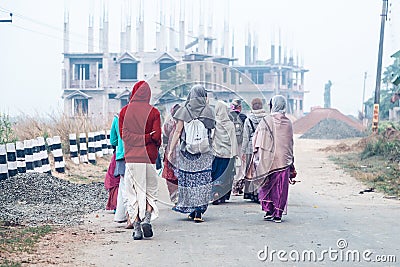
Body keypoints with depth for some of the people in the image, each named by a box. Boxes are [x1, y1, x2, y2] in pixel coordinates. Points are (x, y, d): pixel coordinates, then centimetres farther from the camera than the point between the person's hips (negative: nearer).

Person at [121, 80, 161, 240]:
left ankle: (136, 227, 2)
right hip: (148, 156, -1)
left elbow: (124, 134, -3)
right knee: (150, 190, 12)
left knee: (133, 192, 4)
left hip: (131, 157, 1)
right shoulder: (153, 112, -4)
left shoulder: (126, 111, 1)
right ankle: (147, 218, -8)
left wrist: (138, 139, 3)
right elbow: (157, 136, -6)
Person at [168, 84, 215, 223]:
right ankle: (198, 212, -9)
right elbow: (211, 130, 5)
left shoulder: (184, 110, 0)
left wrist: (171, 150, 1)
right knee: (202, 180, -1)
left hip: (186, 151, 0)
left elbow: (178, 131, -2)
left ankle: (191, 210, 17)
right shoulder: (209, 111, 2)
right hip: (204, 154, 0)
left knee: (187, 179, 11)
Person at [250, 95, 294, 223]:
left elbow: (256, 140, -5)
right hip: (284, 159, 2)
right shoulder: (288, 123, 2)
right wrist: (290, 159, 19)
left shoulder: (266, 121, -7)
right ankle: (278, 214, 5)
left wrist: (256, 154, 5)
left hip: (268, 159, -2)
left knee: (267, 185, 12)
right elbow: (290, 143, 10)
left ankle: (268, 211, 8)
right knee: (280, 187, 5)